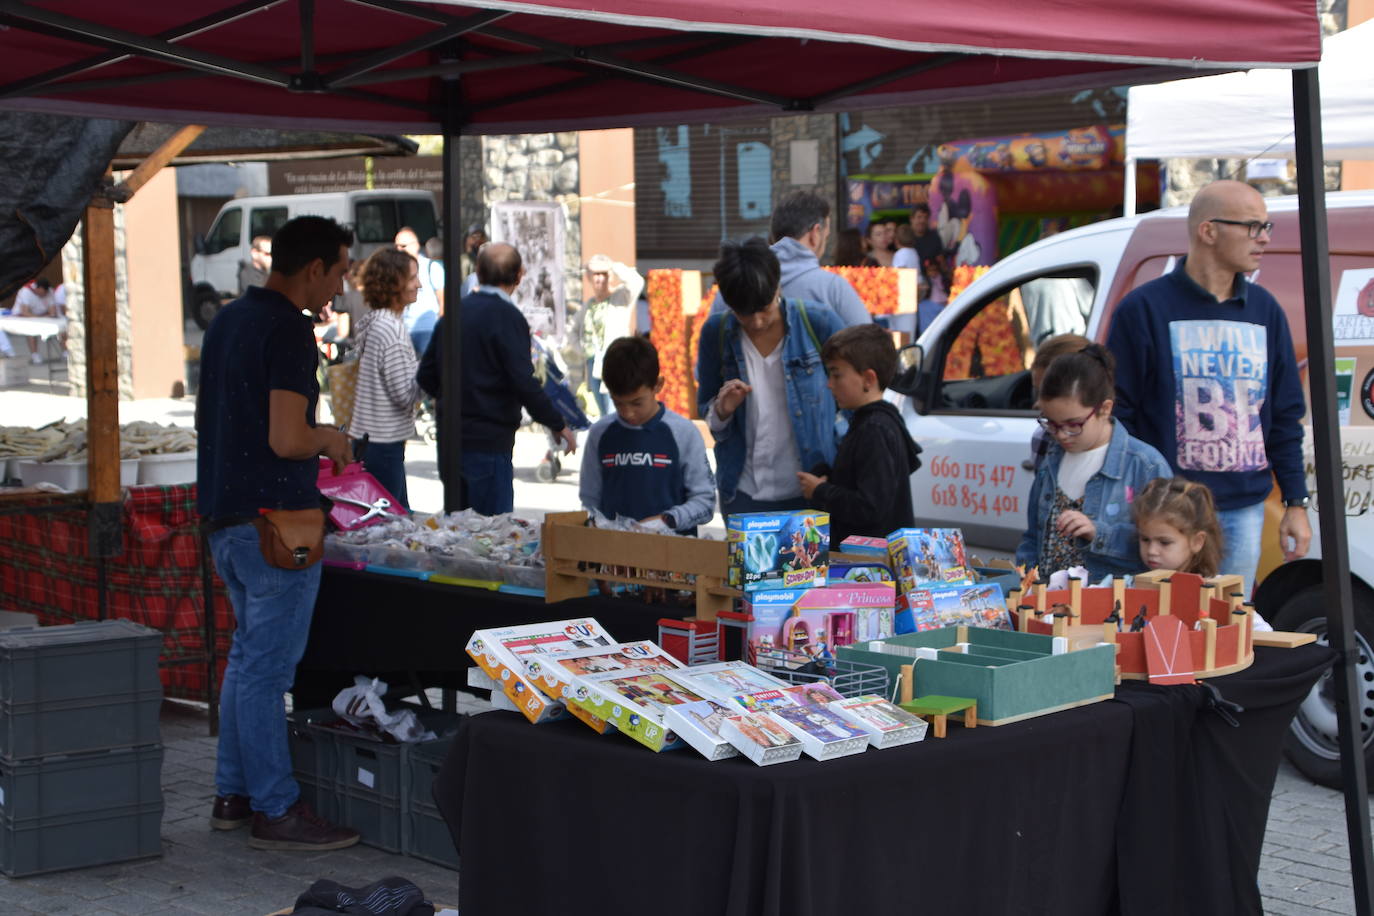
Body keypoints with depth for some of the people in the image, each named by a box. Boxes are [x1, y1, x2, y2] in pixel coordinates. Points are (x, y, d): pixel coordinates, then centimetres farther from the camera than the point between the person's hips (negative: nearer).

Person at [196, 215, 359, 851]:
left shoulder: (228, 320, 13)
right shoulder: (289, 330, -17)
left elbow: (205, 418, 21)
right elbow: (287, 439, -24)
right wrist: (329, 439, -3)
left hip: (222, 512, 10)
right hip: (272, 518, -10)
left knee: (248, 654, 18)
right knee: (267, 664, -5)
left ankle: (233, 795, 24)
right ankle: (275, 810, 1)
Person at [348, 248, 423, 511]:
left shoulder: (373, 322, 11)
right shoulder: (390, 329, -19)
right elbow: (405, 394, -19)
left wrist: (422, 365, 11)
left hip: (369, 440, 10)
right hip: (382, 444, -10)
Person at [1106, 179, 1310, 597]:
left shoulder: (1266, 311, 11)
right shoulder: (1144, 308, -4)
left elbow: (1286, 417, 15)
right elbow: (1116, 413, -3)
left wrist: (1296, 504, 11)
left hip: (1244, 511, 4)